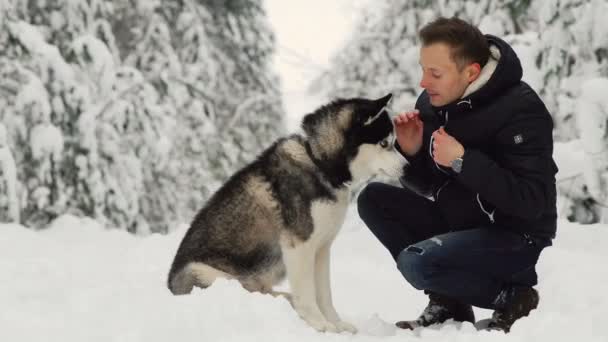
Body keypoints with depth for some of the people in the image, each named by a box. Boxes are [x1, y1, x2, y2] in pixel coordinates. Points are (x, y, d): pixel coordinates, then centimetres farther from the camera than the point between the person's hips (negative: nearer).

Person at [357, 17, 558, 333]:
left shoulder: (520, 110, -21)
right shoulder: (432, 102, 0)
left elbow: (531, 202, -27)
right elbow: (426, 185, 9)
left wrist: (462, 161, -31)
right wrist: (410, 151, -13)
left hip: (515, 237, -8)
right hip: (456, 220, 8)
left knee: (416, 262, -28)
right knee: (373, 198, -6)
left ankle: (510, 294, -3)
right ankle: (447, 302, -2)